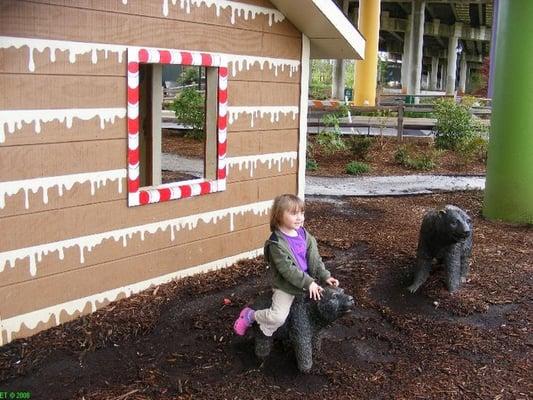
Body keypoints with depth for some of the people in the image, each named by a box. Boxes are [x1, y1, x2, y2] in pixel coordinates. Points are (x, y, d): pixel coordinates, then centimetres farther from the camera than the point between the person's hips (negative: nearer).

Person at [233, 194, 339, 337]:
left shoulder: (304, 234, 3)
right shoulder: (277, 243, -20)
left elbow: (314, 258, 6)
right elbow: (287, 270, -24)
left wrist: (325, 276, -4)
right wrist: (308, 282, -26)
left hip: (308, 281, 7)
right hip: (286, 287, -7)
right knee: (278, 317, -22)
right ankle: (250, 315, 7)